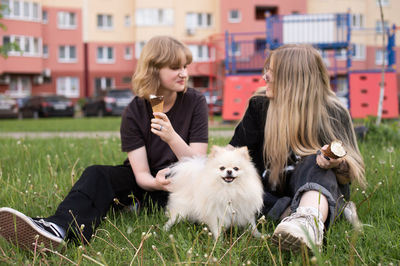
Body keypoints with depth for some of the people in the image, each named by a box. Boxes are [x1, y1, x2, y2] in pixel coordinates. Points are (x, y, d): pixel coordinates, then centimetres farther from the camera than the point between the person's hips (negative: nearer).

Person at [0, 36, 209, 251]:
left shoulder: (195, 102, -10)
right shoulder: (134, 112, -8)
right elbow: (141, 174, -14)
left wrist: (172, 137, -34)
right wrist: (155, 183, -39)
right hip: (148, 182, 2)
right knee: (96, 175, -24)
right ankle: (61, 227, -51)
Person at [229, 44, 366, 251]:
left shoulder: (332, 112, -3)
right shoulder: (259, 106, 5)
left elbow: (352, 172, -5)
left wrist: (337, 164, -28)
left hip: (320, 189, -3)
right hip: (272, 194, 3)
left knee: (316, 161, -34)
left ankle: (310, 219, -66)